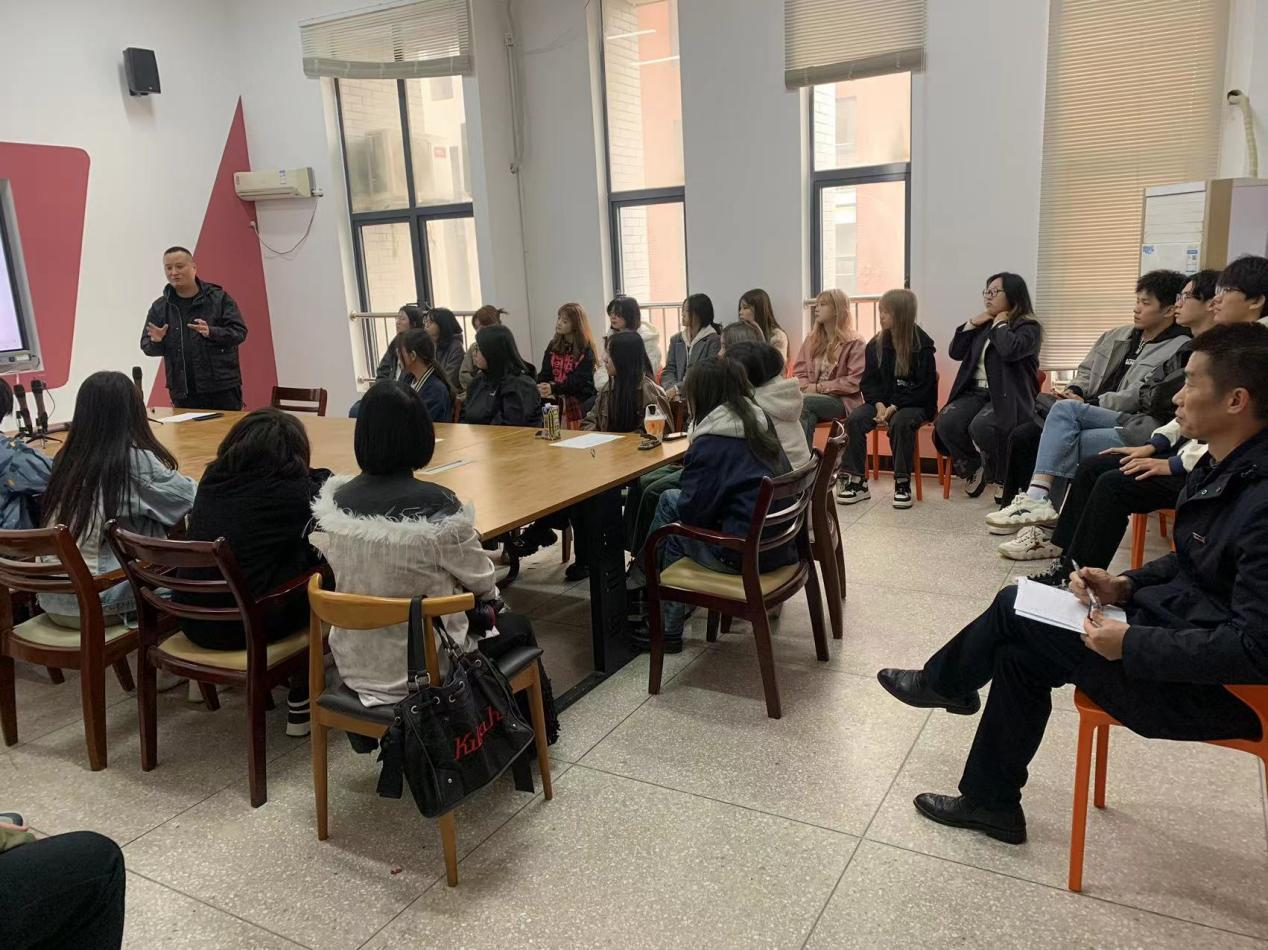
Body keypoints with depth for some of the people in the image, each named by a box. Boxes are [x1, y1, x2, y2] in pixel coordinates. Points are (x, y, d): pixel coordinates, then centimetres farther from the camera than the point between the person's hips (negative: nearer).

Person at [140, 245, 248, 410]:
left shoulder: (219, 298, 0)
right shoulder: (159, 307, 9)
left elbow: (239, 332, -4)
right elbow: (146, 346, 13)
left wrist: (211, 332, -22)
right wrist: (156, 341, -10)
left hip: (223, 389, -2)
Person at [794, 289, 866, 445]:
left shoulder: (854, 342, -1)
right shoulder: (811, 339, 17)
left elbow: (855, 381, -10)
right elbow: (799, 372, 14)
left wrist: (819, 387, -12)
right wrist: (806, 388, -10)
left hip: (842, 400, -4)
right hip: (813, 397, 4)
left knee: (801, 403, -31)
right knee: (807, 416, -32)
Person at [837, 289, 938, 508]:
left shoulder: (922, 345, -7)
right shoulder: (876, 344, 6)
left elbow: (924, 387, -10)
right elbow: (869, 380, 5)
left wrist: (894, 407, -20)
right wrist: (879, 404, -14)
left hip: (915, 403, -4)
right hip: (882, 401, 4)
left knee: (900, 423, -36)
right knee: (854, 420, -23)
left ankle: (903, 484, -23)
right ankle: (857, 482, -19)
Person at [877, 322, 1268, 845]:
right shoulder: (1224, 468, 3)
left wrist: (1132, 643, -25)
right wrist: (1124, 585, 1)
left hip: (1216, 686, -9)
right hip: (1178, 618, 9)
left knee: (1014, 607, -6)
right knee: (1019, 653, 4)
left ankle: (942, 683, 21)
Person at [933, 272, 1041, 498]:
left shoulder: (1028, 327, 0)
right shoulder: (984, 325, 21)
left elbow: (1010, 350, -22)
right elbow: (955, 352, 17)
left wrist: (999, 324, -5)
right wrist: (971, 324, 8)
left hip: (1007, 397, -6)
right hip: (975, 392, 6)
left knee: (980, 427, -35)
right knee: (945, 422, -24)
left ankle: (1003, 479, -6)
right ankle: (974, 470, 3)